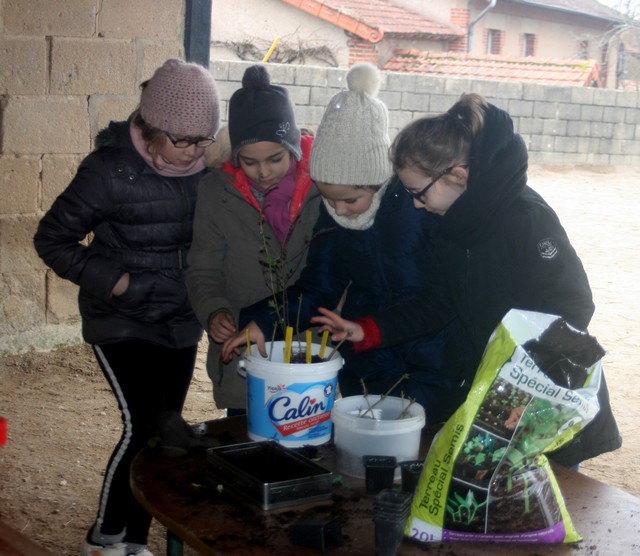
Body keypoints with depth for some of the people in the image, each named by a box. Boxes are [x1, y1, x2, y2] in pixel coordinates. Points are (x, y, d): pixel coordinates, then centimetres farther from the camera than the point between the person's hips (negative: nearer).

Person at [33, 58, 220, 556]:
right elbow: (52, 239, -7)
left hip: (181, 325, 5)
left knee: (163, 433, 8)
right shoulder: (111, 169, -17)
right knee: (142, 427, -10)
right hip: (123, 323, -4)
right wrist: (108, 279, -16)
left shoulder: (206, 169, -5)